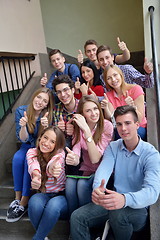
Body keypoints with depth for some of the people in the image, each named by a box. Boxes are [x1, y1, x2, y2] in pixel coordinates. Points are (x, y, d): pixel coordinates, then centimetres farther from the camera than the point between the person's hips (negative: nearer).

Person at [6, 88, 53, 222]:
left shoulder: (49, 115, -14)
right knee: (17, 158, -28)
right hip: (28, 146, 2)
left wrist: (46, 126, -34)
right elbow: (23, 139, -11)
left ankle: (24, 203, -20)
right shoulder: (21, 111, -11)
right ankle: (18, 198, -15)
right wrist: (23, 126, -33)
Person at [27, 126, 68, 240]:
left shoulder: (60, 153, -11)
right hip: (43, 195, 2)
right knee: (34, 202, -32)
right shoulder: (32, 152, -5)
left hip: (61, 195, -2)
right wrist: (36, 174, -55)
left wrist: (51, 169, -63)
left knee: (53, 205, -35)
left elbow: (55, 163, -37)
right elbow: (33, 165, -29)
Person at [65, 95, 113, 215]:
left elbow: (95, 159, -23)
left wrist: (86, 130, -30)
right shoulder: (79, 125, -3)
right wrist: (73, 159, -40)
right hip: (85, 169, 3)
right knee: (69, 184, -24)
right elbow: (76, 149, -16)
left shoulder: (107, 126, -15)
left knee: (82, 184, -29)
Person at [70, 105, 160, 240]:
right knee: (77, 217, -14)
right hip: (113, 202, 4)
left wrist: (125, 199, -48)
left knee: (119, 213, -35)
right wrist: (97, 189, -38)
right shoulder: (113, 147, 4)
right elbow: (103, 170, -13)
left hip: (138, 207, -3)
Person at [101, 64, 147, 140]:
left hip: (139, 130, -3)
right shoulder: (109, 95, 4)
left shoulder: (136, 89, -9)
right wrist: (106, 109, -24)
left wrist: (133, 107, -30)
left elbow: (139, 120, -12)